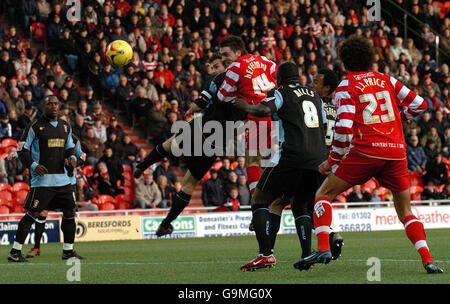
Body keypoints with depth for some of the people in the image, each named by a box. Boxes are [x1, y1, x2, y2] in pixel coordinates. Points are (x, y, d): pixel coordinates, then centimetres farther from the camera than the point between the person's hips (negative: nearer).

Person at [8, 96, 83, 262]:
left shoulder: (65, 127, 14)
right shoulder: (35, 126, -4)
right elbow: (22, 149, -3)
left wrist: (72, 158, 2)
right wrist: (34, 165, -17)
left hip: (62, 178, 6)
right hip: (42, 179, -6)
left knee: (69, 212, 6)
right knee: (34, 213, -10)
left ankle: (68, 250, 19)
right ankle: (15, 251, -6)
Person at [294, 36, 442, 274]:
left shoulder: (346, 86, 2)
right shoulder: (387, 80, 15)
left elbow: (344, 129, -9)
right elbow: (419, 104, 15)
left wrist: (332, 161, 1)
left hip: (365, 151, -4)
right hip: (396, 151, 4)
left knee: (324, 194, 7)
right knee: (405, 211, 15)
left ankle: (323, 248, -11)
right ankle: (427, 260, -4)